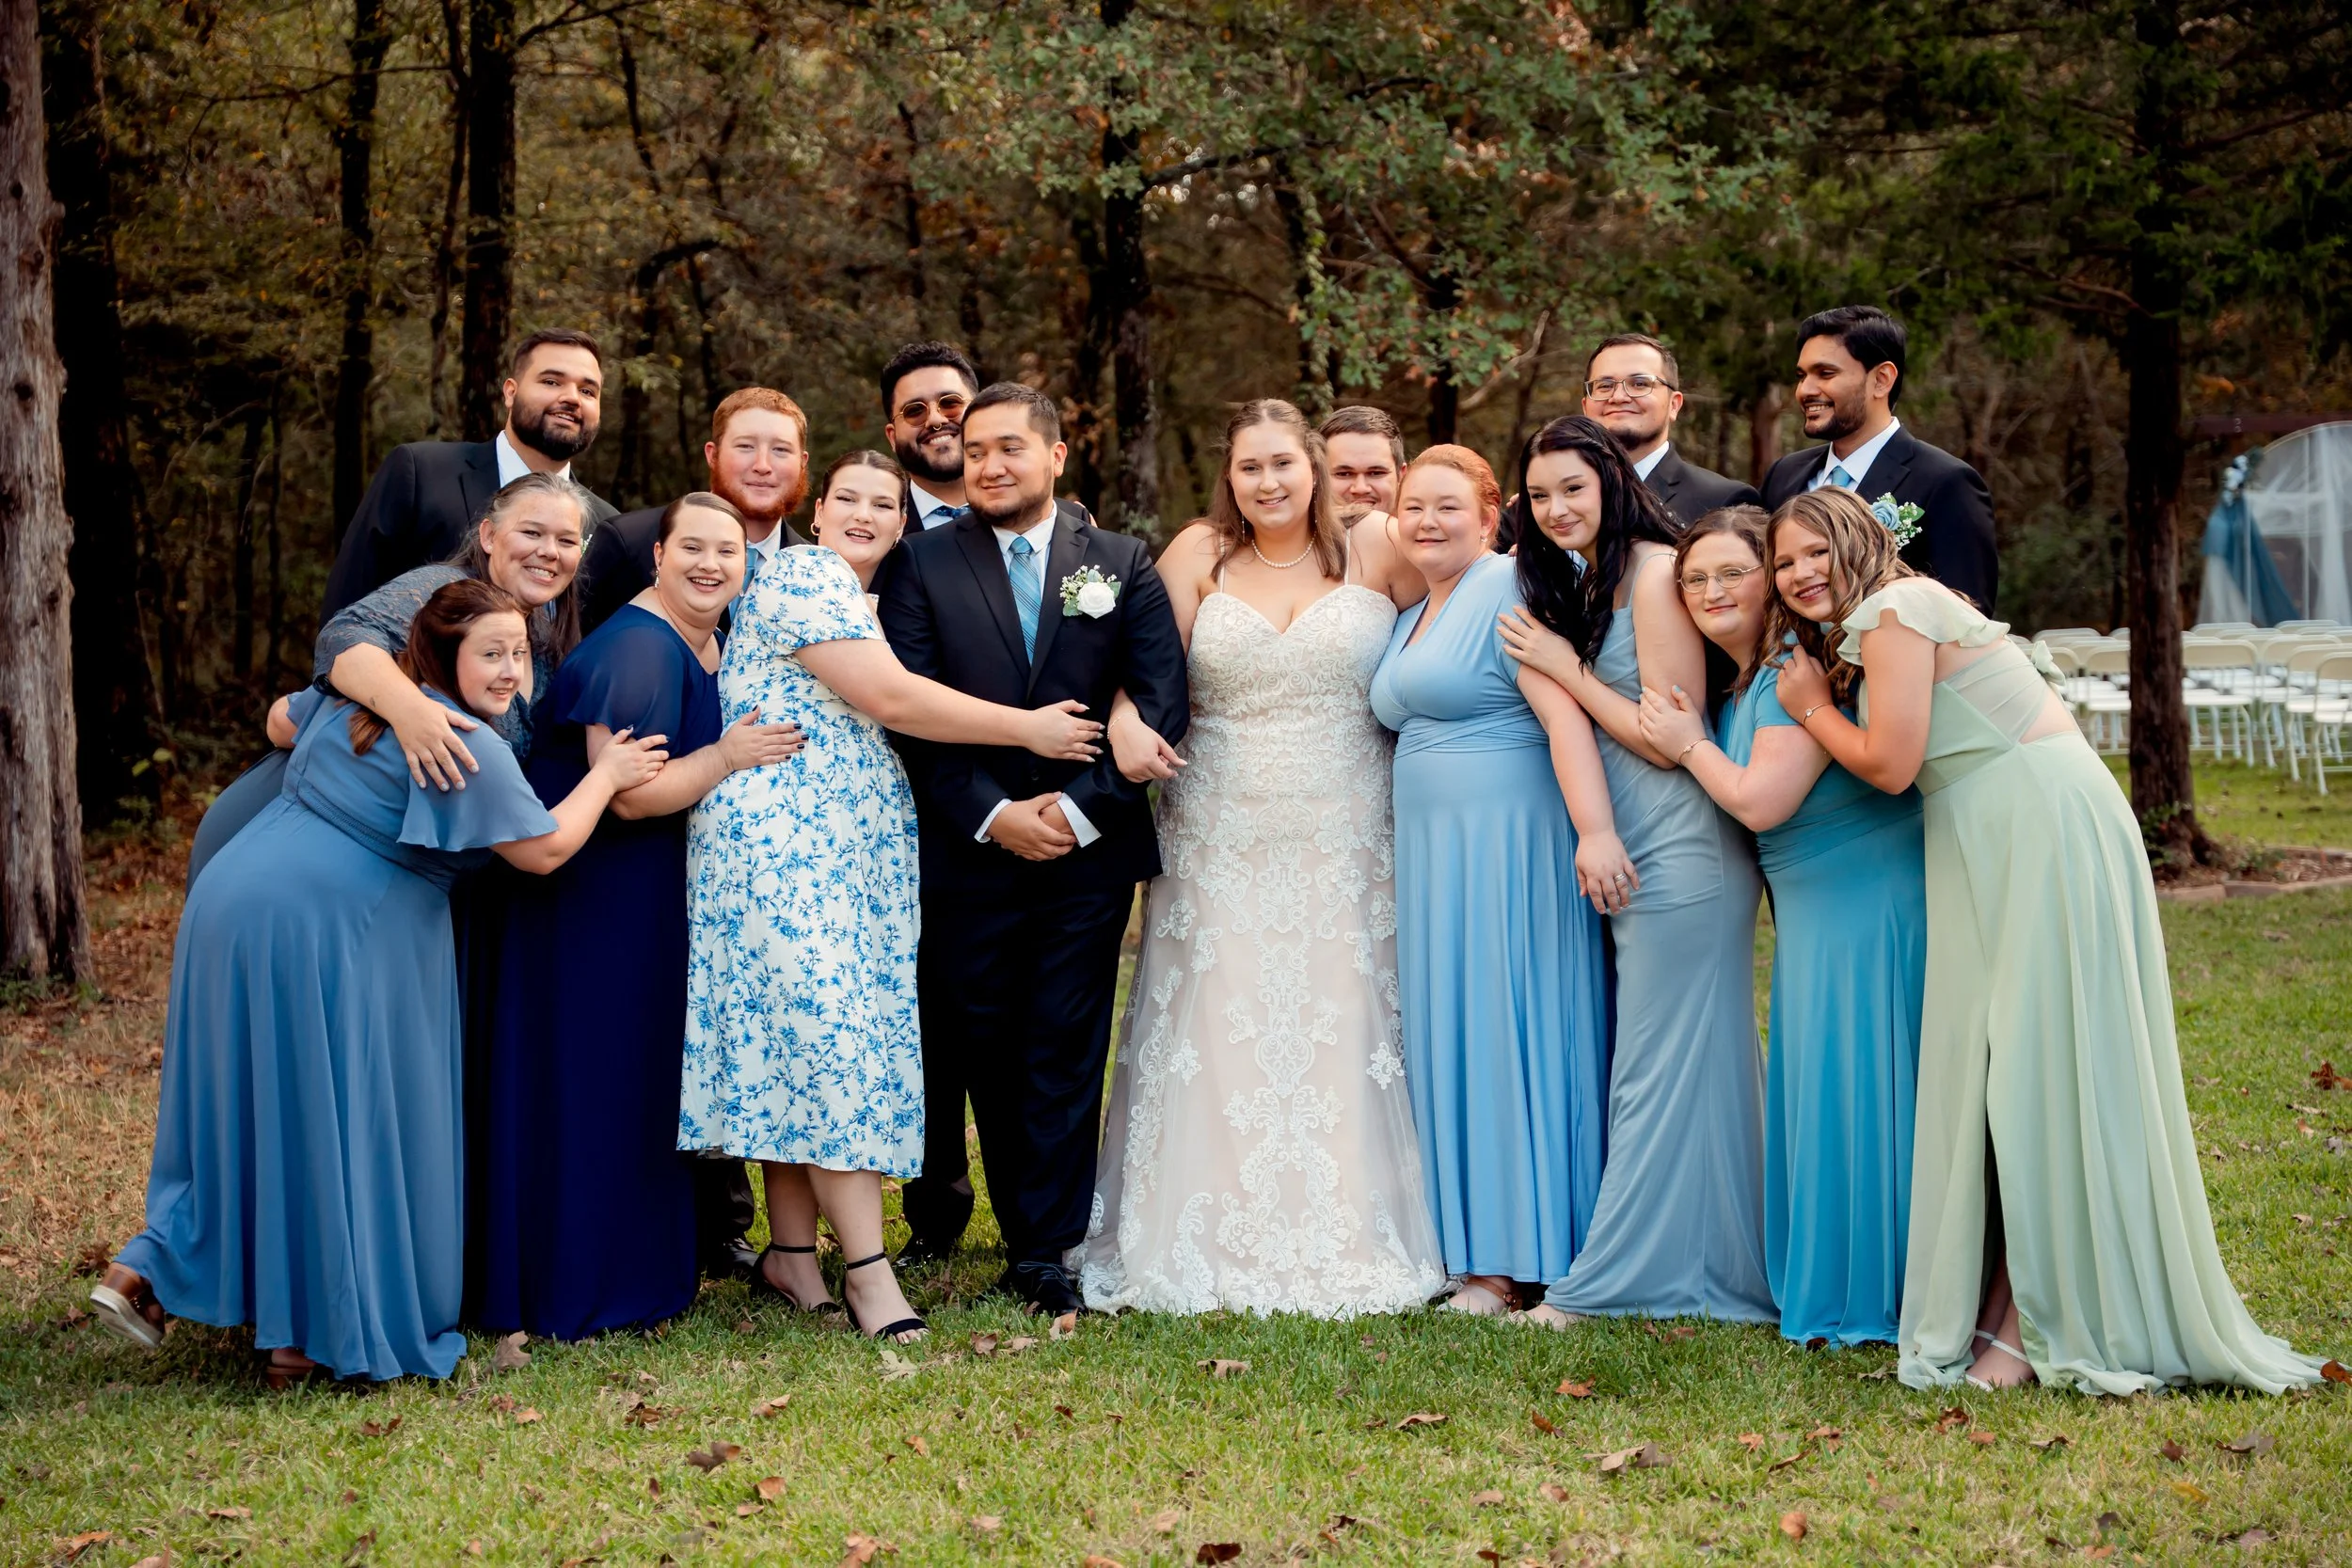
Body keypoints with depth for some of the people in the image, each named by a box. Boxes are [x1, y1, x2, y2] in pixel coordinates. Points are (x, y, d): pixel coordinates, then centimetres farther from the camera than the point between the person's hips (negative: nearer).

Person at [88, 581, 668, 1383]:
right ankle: (313, 1334, 8)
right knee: (337, 1127, 3)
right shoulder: (468, 750, -12)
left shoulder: (356, 697, 14)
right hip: (324, 934, -9)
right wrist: (608, 773, 7)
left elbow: (281, 722, 34)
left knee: (253, 1110, 19)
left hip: (234, 902, 9)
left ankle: (149, 1272, 18)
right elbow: (543, 849, -7)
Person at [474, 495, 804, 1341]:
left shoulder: (712, 644, 7)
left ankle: (642, 1266, 29)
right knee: (595, 1082, -2)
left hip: (652, 898, 10)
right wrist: (728, 756, -21)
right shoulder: (637, 649, -22)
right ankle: (583, 1282, 8)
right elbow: (629, 793, -26)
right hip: (592, 901, -10)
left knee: (646, 1078, 17)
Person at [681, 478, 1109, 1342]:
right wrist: (1027, 728, -8)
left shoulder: (863, 603, 23)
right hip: (782, 840, -9)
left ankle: (789, 1254, 11)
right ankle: (868, 1270, -14)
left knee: (795, 1043, 8)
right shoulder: (805, 573, -8)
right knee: (826, 1035, -12)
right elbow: (886, 696, -15)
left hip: (848, 850, 9)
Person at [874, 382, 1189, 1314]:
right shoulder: (923, 564, 3)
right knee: (978, 1051, 7)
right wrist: (992, 814, -13)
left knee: (1065, 1055, 2)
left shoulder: (1123, 564, 6)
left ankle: (1044, 1254, 9)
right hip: (967, 853, -1)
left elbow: (1163, 702, -1)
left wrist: (1082, 809, -12)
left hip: (1089, 851, 1)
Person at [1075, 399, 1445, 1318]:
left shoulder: (1376, 555, 2)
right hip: (1219, 843, 0)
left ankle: (1343, 1245, 9)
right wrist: (1126, 721, -21)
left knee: (1339, 1032, 1)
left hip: (1343, 845, 0)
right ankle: (1212, 1247, 8)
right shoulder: (1199, 555, 3)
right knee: (1219, 1036, 1)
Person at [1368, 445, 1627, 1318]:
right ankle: (1476, 1248, 16)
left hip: (1508, 846, -9)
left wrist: (1595, 829, -30)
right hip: (1433, 854, 9)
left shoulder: (1508, 592, -10)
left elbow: (1564, 713, -21)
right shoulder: (1414, 617, 18)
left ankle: (1523, 1254, 1)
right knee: (1450, 1039, 9)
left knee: (1512, 1032, -5)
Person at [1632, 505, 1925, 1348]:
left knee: (1855, 1081, -5)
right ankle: (1831, 1285, 24)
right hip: (1815, 908, 10)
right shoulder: (1740, 680, 12)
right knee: (1820, 1083, 14)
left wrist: (1690, 743, -7)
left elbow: (1759, 802, -21)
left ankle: (1871, 1296, 5)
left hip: (1869, 900, -10)